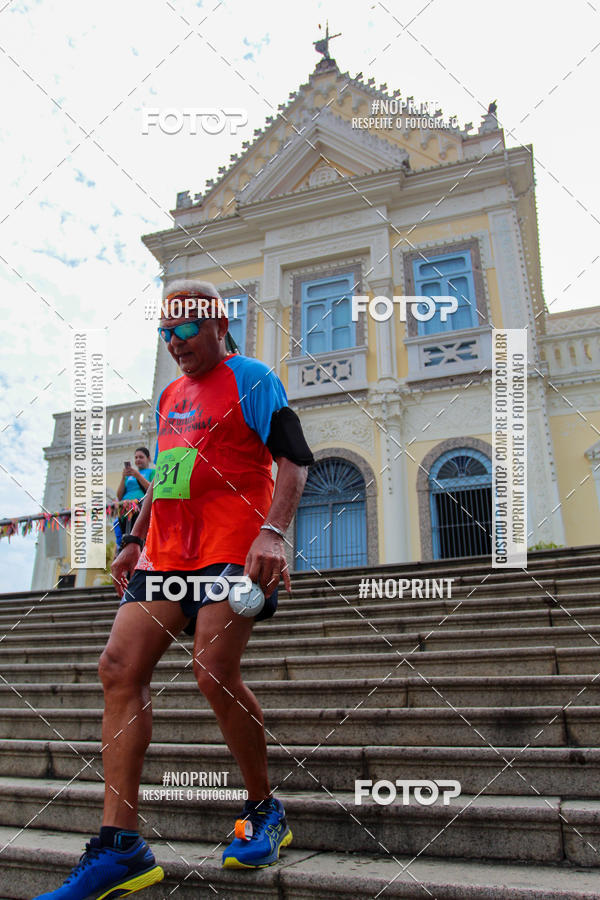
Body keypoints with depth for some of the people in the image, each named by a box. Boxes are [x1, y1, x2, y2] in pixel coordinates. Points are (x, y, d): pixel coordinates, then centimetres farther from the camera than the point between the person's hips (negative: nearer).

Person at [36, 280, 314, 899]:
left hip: (231, 548, -7)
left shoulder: (249, 378, 1)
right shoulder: (170, 396, 23)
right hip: (166, 553, 8)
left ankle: (264, 812, 12)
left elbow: (295, 459, -8)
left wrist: (272, 532, -22)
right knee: (119, 666, -4)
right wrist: (135, 541, 23)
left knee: (214, 674, -14)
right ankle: (120, 847, 3)